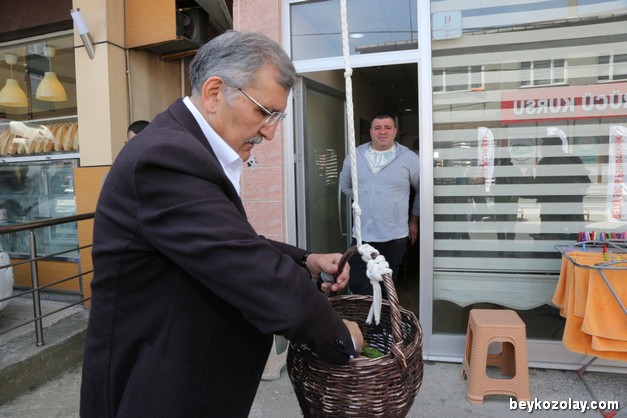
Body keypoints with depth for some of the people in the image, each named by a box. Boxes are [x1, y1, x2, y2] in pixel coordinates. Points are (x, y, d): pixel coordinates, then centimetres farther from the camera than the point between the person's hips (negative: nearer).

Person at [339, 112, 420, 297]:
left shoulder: (409, 158, -3)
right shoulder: (354, 156, 4)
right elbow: (345, 186, 20)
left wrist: (414, 220, 12)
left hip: (394, 237, -2)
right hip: (361, 235, 2)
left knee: (385, 291, 11)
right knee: (357, 287, 4)